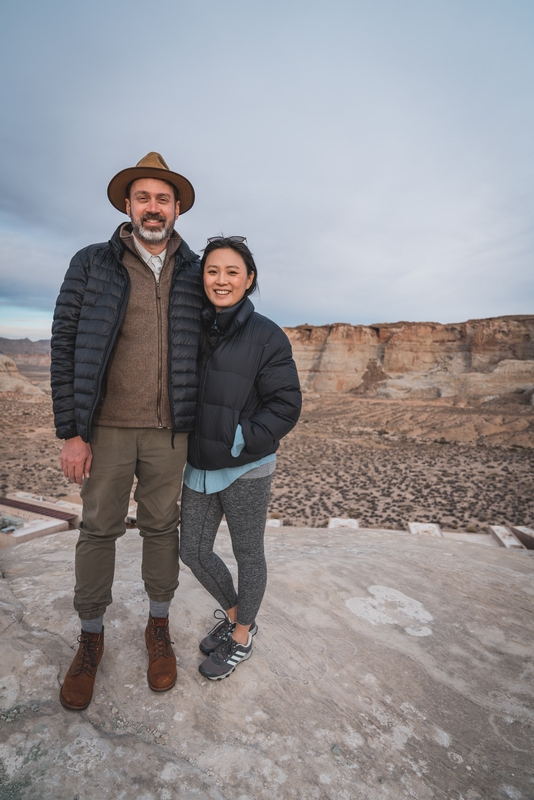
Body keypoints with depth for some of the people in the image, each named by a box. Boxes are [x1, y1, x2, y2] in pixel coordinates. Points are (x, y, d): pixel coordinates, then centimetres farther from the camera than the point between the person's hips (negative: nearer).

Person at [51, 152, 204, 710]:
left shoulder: (196, 274, 5)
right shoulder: (90, 265, 1)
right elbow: (65, 348, -2)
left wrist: (201, 427, 4)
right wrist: (70, 433, -7)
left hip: (168, 430, 1)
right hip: (106, 427, 0)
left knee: (161, 526, 13)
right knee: (98, 529, 11)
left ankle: (158, 628, 35)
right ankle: (91, 638, 34)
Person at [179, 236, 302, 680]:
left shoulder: (267, 336, -11)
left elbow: (285, 406, -13)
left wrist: (240, 441, -19)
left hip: (246, 469, -5)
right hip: (200, 466, 6)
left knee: (248, 553, 14)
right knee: (193, 550, 16)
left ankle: (242, 635, 40)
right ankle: (232, 611, 44)